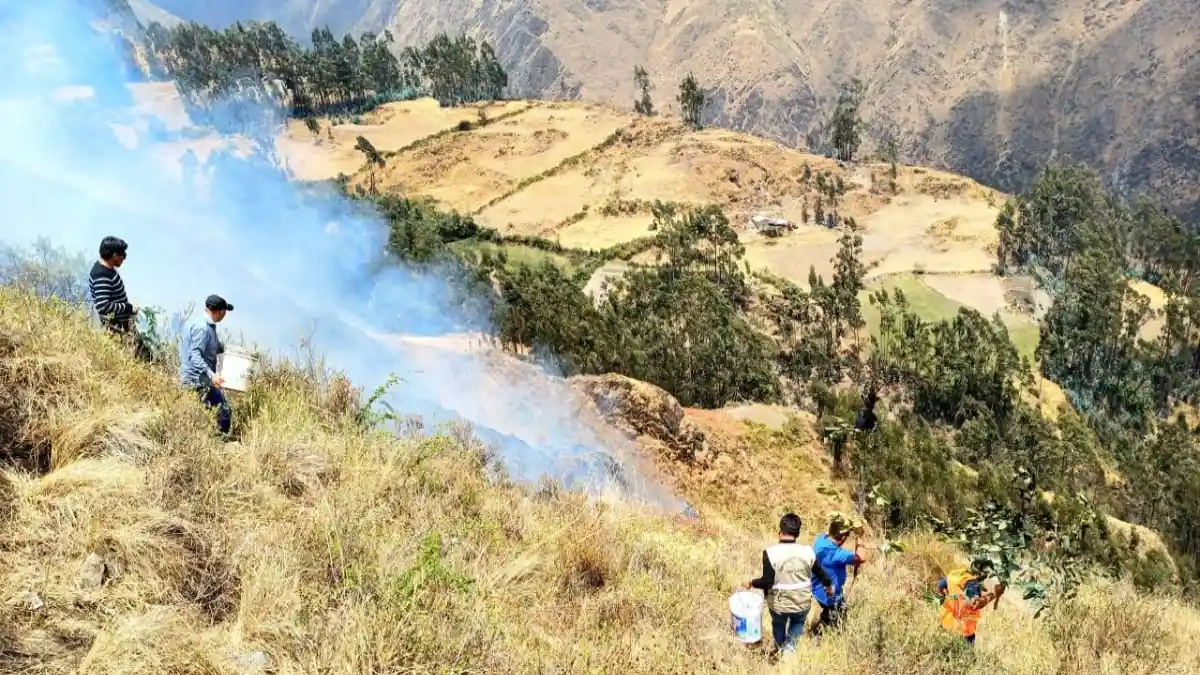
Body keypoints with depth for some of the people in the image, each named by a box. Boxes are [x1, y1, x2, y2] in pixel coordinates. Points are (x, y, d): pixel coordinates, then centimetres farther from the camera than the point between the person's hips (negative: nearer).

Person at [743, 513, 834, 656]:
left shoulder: (771, 553, -24)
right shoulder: (807, 551, -13)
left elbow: (767, 581, -25)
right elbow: (820, 573, 1)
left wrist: (751, 583, -5)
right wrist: (829, 585, 22)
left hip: (779, 603, -1)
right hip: (803, 603, 1)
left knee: (778, 625, 31)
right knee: (798, 623, 34)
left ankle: (780, 649, 53)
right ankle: (790, 647, 19)